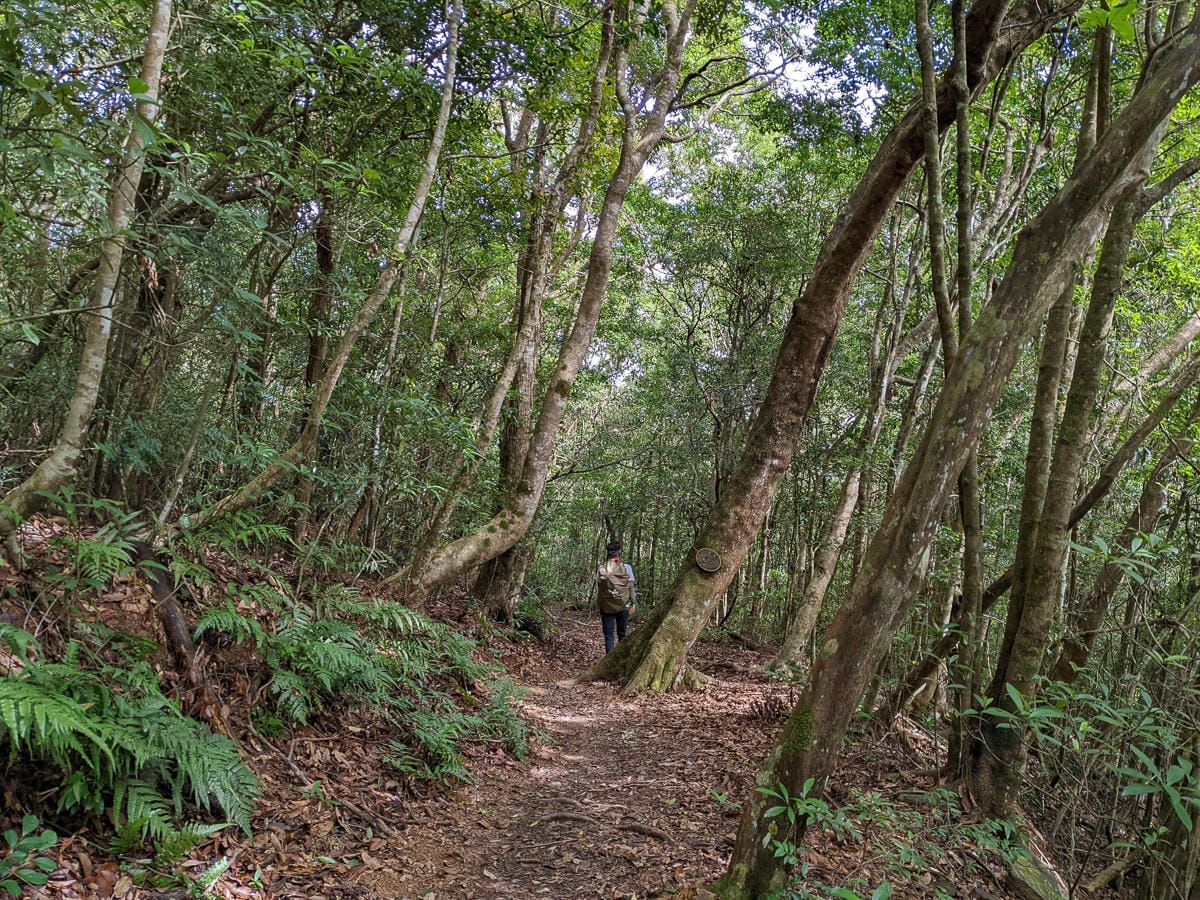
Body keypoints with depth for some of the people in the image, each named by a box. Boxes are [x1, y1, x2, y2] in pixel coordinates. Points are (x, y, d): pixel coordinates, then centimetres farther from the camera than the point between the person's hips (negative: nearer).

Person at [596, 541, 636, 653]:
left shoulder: (601, 568, -3)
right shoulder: (626, 567, -6)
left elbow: (598, 588, 0)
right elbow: (631, 586, -5)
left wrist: (598, 603, 9)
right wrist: (634, 602, 1)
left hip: (606, 606, 0)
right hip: (623, 606, 0)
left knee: (608, 635, 5)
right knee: (622, 634, 14)